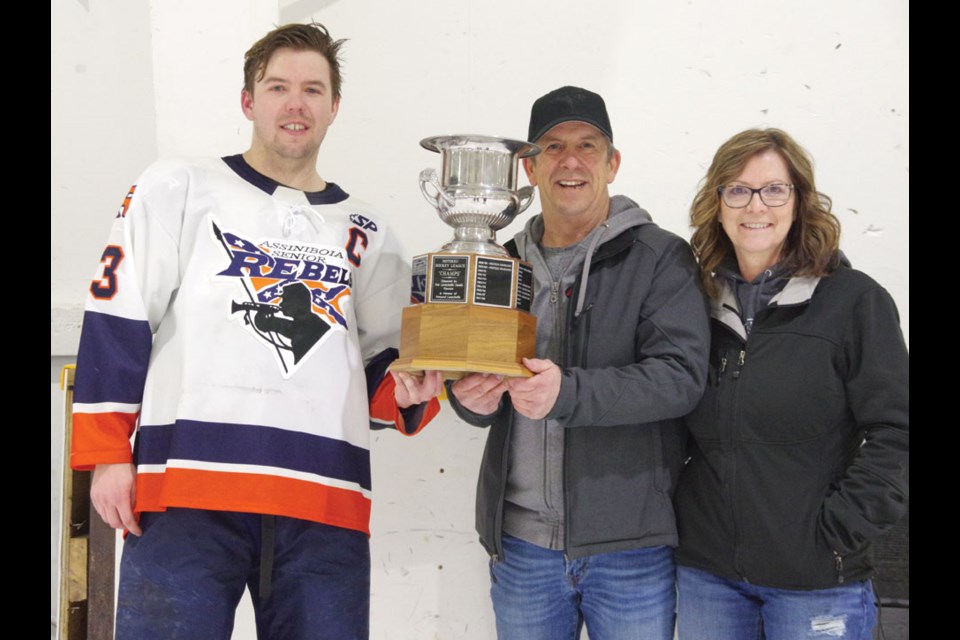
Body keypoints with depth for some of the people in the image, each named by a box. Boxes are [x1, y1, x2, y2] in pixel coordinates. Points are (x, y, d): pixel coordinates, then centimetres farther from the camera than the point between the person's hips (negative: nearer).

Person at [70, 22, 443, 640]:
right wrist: (106, 452, -1)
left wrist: (407, 392, -1)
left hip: (326, 502, 3)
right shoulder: (180, 187, 12)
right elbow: (118, 319, 6)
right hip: (188, 488, -3)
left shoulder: (367, 232, 21)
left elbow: (382, 364, 22)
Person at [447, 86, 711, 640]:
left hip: (632, 544, -4)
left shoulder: (661, 257, -3)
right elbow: (479, 378, 17)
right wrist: (471, 398, -7)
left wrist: (567, 393, -29)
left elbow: (681, 375, -15)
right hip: (521, 542, 4)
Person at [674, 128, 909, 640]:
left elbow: (893, 433, -7)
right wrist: (672, 515, 5)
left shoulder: (855, 300, -4)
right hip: (705, 571, 4)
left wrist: (838, 531, -12)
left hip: (816, 583, -3)